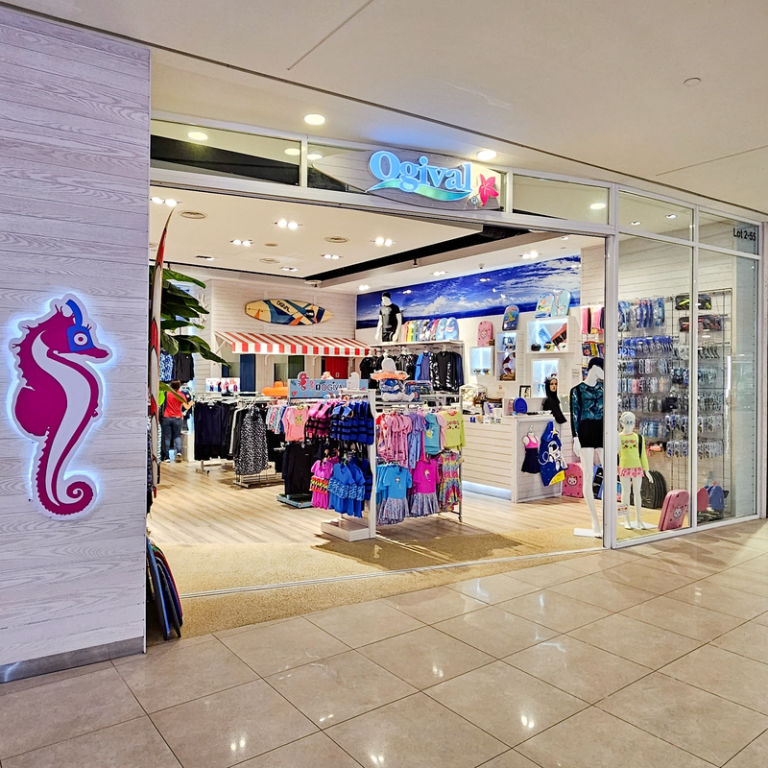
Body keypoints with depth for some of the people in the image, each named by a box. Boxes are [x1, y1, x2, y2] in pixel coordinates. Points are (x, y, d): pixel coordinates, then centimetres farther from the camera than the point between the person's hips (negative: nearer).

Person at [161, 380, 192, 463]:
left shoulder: (166, 393, -1)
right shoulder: (181, 395, -3)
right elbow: (186, 407, -4)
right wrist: (191, 403, 14)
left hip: (166, 418, 0)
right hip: (177, 418, 0)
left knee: (167, 437, 5)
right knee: (177, 436, 12)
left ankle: (167, 457, 5)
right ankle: (178, 452, -10)